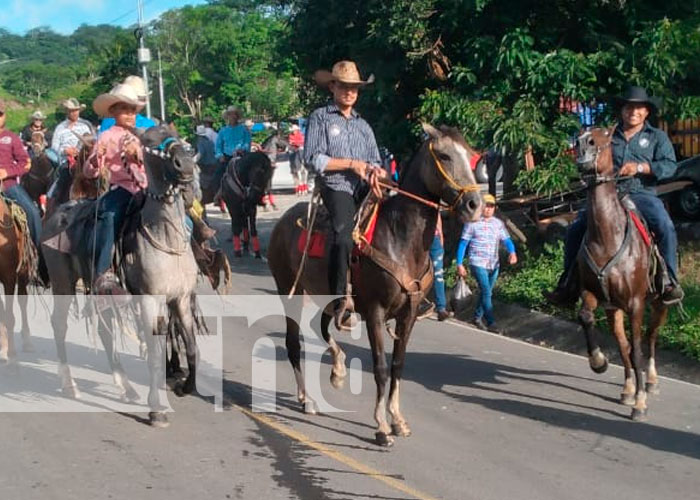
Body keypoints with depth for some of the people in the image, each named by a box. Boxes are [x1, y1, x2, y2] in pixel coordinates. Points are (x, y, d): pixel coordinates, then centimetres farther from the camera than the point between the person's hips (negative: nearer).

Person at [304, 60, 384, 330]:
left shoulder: (363, 125, 24)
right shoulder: (320, 118, 8)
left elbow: (375, 161, 23)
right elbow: (313, 159, -3)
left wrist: (375, 170, -2)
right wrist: (351, 163, -7)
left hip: (364, 187, 6)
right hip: (336, 188, -6)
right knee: (343, 236, -28)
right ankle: (339, 304, -27)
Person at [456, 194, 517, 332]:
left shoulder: (498, 223, 6)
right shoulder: (472, 223, -6)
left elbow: (506, 240, -1)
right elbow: (463, 244, -3)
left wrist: (512, 252, -23)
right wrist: (459, 264, -6)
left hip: (494, 265, 5)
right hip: (478, 264, -5)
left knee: (487, 293, 14)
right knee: (486, 292, -12)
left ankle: (477, 318, 30)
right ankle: (491, 323, -8)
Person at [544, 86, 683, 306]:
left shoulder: (657, 137, 8)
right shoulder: (609, 136, 15)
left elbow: (669, 166, -5)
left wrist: (640, 167, -18)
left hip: (641, 195, -3)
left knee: (665, 227, -29)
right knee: (576, 230, -11)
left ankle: (670, 282, -14)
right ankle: (569, 286, -5)